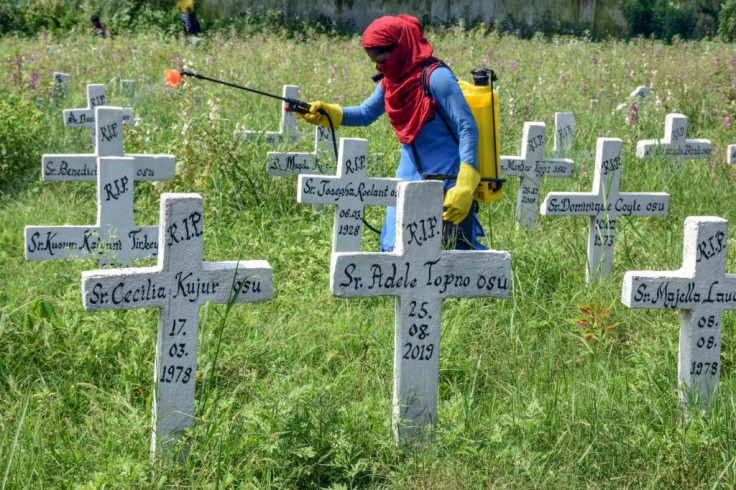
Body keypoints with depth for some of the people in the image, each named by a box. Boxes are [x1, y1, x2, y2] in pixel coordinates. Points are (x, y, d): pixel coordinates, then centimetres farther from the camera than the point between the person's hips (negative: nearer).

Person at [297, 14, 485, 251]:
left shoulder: (435, 77, -18)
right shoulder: (392, 80, 5)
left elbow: (468, 128, -19)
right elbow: (365, 113, 17)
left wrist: (465, 185, -27)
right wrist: (324, 112, 0)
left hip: (447, 188, -8)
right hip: (410, 181, 8)